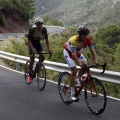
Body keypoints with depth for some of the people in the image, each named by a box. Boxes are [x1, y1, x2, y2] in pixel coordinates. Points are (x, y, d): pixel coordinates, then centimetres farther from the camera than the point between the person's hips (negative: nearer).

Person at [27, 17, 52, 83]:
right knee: (32, 60, -11)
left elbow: (47, 40, -12)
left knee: (43, 57, -14)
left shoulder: (44, 30, -20)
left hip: (38, 43, 3)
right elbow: (29, 40, -22)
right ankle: (30, 75, 3)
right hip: (31, 43, -3)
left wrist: (49, 48, -23)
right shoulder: (32, 30, -29)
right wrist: (32, 49, -34)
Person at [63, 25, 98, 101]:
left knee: (85, 65, -18)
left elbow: (92, 51, -22)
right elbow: (73, 54, -43)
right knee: (74, 70, -21)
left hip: (78, 53, 6)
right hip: (68, 52, -6)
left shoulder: (88, 39, -22)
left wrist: (95, 61, -37)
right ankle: (73, 94, -14)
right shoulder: (74, 40, -37)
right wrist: (80, 64, -54)